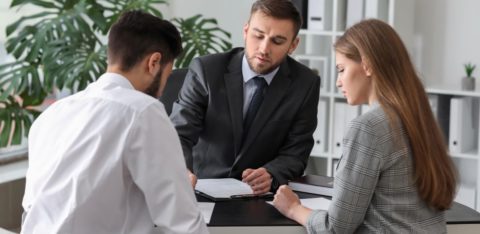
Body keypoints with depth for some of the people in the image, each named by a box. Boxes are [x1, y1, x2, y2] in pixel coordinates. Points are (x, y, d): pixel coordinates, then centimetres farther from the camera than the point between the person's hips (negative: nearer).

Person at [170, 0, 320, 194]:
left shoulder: (305, 84, -4)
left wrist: (269, 175, -26)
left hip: (259, 195, 2)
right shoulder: (206, 70, -8)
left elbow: (294, 153, -4)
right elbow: (179, 135, -13)